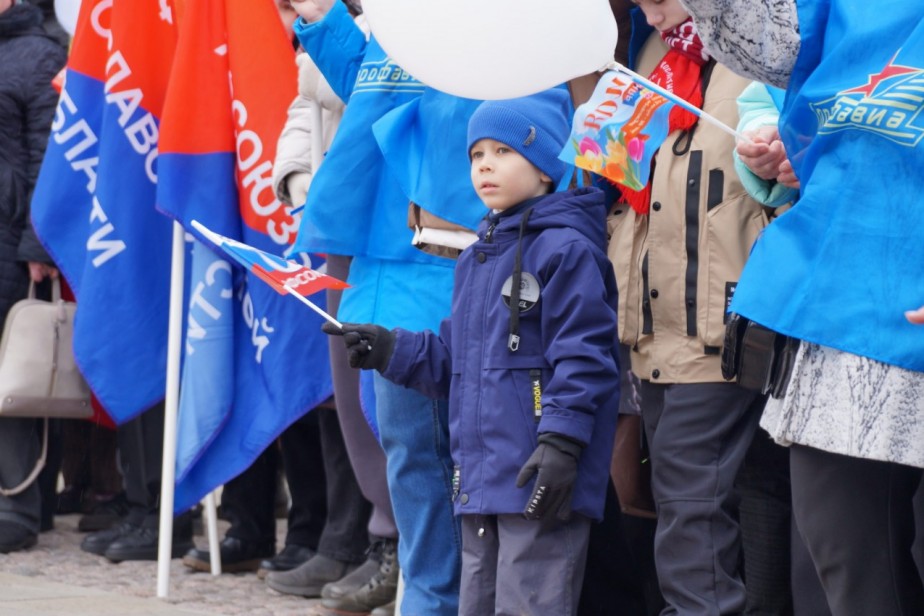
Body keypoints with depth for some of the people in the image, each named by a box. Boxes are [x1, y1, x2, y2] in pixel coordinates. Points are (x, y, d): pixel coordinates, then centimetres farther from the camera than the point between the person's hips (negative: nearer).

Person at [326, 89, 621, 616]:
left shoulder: (565, 250, -9)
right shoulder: (477, 260, 20)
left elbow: (582, 356, -16)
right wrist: (391, 350, 12)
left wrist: (560, 441, -22)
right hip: (480, 482, 9)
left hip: (539, 482, -9)